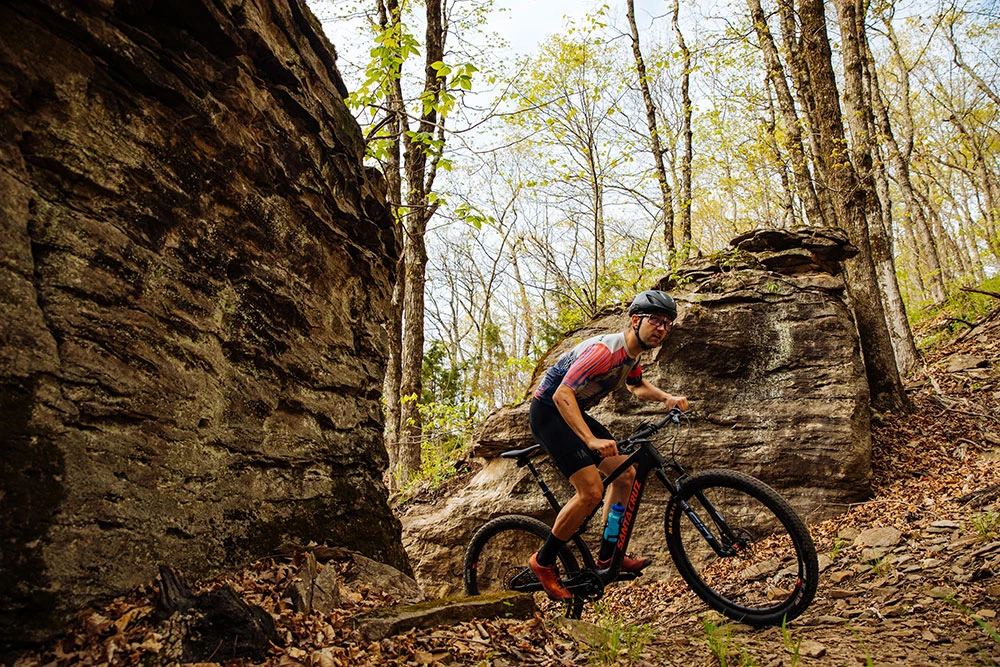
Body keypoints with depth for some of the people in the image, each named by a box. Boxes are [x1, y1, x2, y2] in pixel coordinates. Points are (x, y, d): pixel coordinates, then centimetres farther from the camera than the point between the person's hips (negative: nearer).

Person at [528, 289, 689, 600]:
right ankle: (543, 562, 0)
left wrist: (667, 397, 7)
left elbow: (636, 385, 26)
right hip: (548, 411, -10)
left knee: (626, 474, 7)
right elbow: (562, 395, -34)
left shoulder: (632, 353, 4)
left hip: (573, 412, 10)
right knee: (591, 491, -18)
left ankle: (608, 557, 17)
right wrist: (591, 440, -44)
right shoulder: (605, 350, -27)